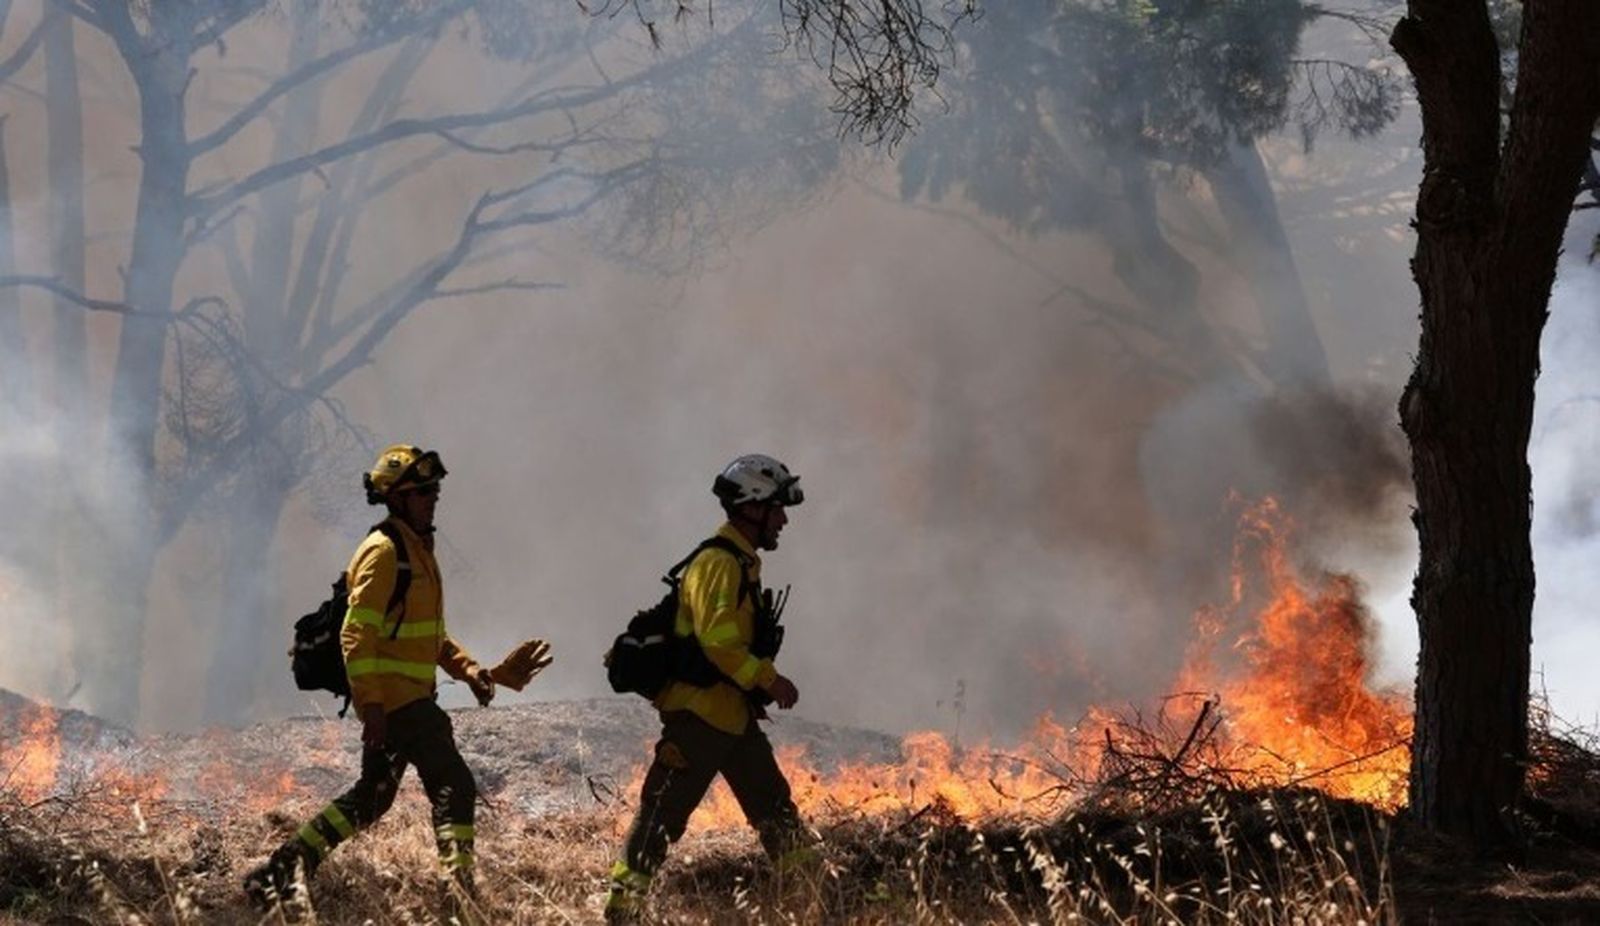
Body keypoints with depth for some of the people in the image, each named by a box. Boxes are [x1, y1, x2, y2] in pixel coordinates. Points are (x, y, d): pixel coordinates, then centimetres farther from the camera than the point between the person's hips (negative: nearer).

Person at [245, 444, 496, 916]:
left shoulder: (417, 550, 19)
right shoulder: (384, 551, -12)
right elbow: (356, 635, -18)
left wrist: (466, 668, 11)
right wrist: (370, 707, -23)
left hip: (411, 696, 10)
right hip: (394, 697, -10)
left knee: (372, 796, 15)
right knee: (455, 786, -15)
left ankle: (278, 871, 19)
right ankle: (459, 893, -19)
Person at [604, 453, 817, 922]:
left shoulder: (743, 563, 17)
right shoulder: (717, 563, -15)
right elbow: (717, 640, -24)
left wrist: (763, 683, 15)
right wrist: (769, 679, -21)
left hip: (734, 714, 10)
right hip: (699, 712, -10)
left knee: (774, 805, 11)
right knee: (663, 812, -7)